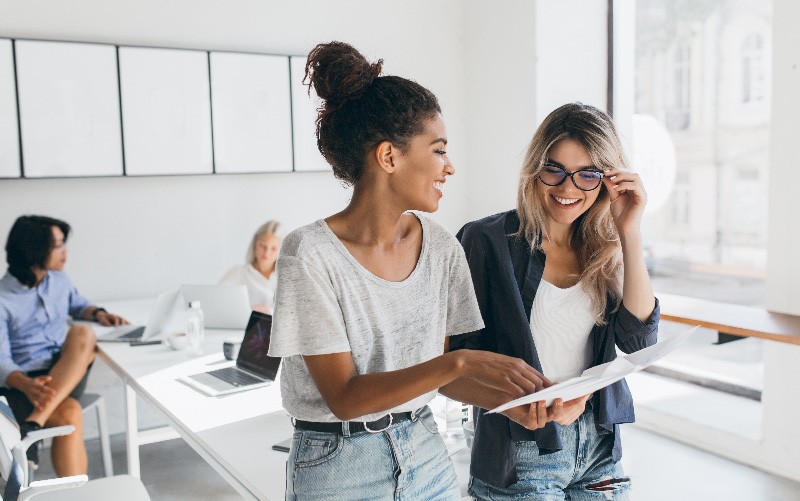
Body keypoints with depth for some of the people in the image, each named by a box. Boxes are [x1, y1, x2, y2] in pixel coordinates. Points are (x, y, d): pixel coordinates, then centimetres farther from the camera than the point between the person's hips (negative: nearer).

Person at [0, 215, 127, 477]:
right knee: (69, 415, -36)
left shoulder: (58, 279, 9)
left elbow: (77, 304, 31)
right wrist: (26, 385, -34)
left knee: (82, 333, -31)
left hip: (68, 371, 5)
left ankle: (33, 423, -39)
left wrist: (97, 313, 6)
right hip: (25, 381, -4)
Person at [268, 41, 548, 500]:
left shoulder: (442, 248, -4)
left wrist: (518, 401, -16)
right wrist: (461, 362, -30)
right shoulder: (311, 253, -19)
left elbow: (441, 372, 1)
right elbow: (344, 397, -21)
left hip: (425, 455, 4)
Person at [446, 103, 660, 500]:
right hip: (518, 455, -4)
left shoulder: (606, 249, 3)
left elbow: (640, 341, -9)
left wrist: (630, 233, -12)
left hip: (599, 449, 5)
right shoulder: (486, 241, -12)